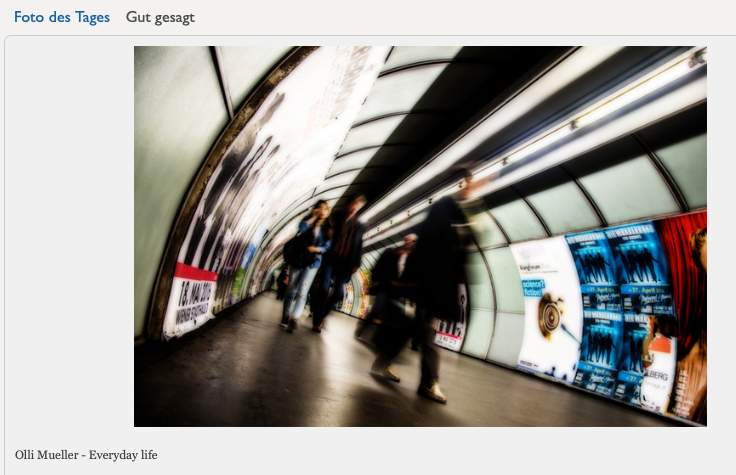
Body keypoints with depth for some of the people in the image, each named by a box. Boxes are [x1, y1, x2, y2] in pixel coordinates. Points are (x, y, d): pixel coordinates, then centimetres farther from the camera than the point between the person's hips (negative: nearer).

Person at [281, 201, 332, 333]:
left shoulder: (328, 229, 5)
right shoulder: (309, 221, 7)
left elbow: (327, 247, -1)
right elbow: (301, 228, -15)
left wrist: (315, 249, -19)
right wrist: (313, 217, -10)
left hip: (312, 262, -1)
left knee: (302, 291, -9)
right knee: (291, 289, 5)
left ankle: (294, 318, -14)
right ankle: (286, 316, 15)